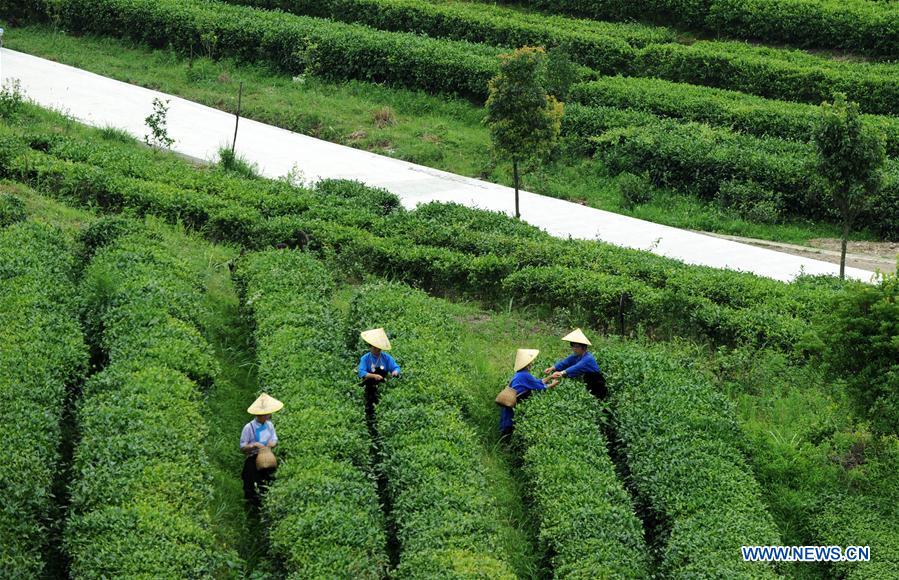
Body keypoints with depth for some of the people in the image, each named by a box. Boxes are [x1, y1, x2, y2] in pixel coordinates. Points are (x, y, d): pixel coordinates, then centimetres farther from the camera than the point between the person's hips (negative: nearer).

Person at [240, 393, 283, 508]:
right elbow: (242, 447, -12)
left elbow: (275, 441, 9)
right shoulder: (249, 428, -18)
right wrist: (254, 445, -29)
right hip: (253, 461, -5)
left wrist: (273, 443, -15)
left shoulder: (269, 425, -1)